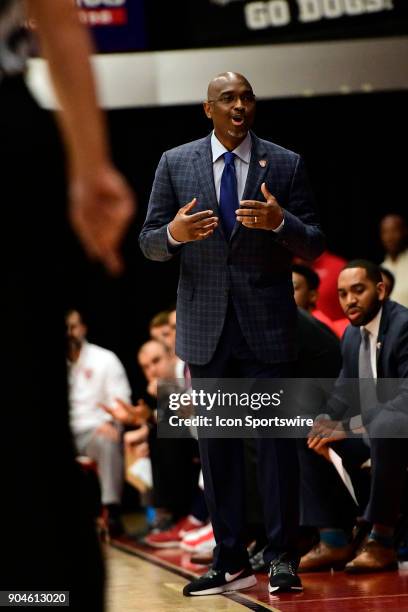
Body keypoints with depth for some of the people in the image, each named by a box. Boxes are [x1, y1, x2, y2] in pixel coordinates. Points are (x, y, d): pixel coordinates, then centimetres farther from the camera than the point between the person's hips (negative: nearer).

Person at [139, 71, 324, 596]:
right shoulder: (175, 164, 6)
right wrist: (175, 232, -17)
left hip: (268, 322, -2)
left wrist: (280, 222, -20)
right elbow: (149, 243, 6)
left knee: (276, 437, -4)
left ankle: (282, 557, 1)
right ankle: (230, 562, 12)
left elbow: (313, 245, 1)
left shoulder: (285, 165, 3)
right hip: (206, 325, 2)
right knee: (216, 444, 6)